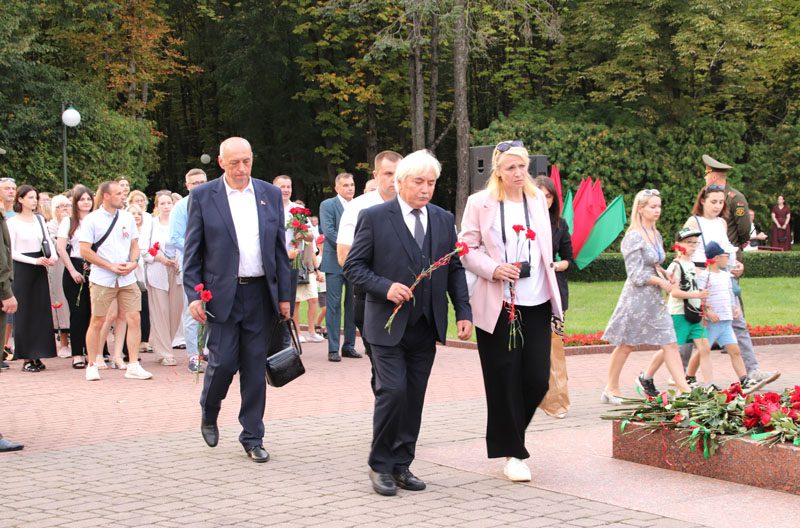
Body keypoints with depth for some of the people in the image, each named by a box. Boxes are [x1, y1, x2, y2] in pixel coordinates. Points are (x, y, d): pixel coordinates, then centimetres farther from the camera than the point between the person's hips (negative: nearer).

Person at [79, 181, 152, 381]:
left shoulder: (127, 218, 10)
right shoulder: (92, 219, -3)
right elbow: (85, 251, -6)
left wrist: (133, 262, -5)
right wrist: (111, 266, -11)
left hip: (127, 278, 4)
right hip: (102, 280, -4)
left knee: (134, 319, -2)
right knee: (97, 322, 4)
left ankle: (133, 365, 4)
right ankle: (92, 365, 15)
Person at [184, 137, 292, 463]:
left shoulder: (270, 194, 8)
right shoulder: (202, 197, 0)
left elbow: (280, 249, 10)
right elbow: (192, 252, 1)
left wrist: (285, 295, 5)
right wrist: (193, 295, -8)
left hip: (261, 293, 3)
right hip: (222, 294, -2)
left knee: (255, 367, 4)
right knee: (223, 361, -6)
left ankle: (252, 437, 15)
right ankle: (209, 412, 24)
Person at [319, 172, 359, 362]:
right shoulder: (327, 205, -1)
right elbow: (328, 231, -11)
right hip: (335, 262, -4)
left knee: (353, 305, 7)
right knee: (334, 305, -4)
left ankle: (349, 346, 15)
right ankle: (333, 348, -1)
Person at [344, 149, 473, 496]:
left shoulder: (444, 220, 10)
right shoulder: (374, 217, -4)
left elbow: (455, 270, 13)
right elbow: (353, 266, -5)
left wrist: (463, 312, 4)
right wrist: (386, 287, -19)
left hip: (426, 325, 5)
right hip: (388, 323, -5)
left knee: (414, 398, 7)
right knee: (393, 391, -11)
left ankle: (401, 465, 17)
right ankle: (380, 465, 4)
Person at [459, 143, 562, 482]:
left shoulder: (538, 199, 11)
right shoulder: (480, 203, -2)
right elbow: (467, 249, 0)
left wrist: (555, 297, 17)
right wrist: (493, 269, -18)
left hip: (536, 302, 4)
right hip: (497, 305, -4)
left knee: (538, 378, 0)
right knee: (505, 380, 0)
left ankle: (510, 431, 26)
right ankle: (512, 453, 13)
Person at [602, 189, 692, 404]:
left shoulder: (656, 235, 12)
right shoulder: (634, 237, -13)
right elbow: (636, 275, -16)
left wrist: (665, 273, 3)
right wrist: (660, 281, -9)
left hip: (655, 299, 8)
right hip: (637, 297, -8)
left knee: (670, 343, 1)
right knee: (626, 345, 3)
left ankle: (684, 389, 1)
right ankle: (611, 389, 16)